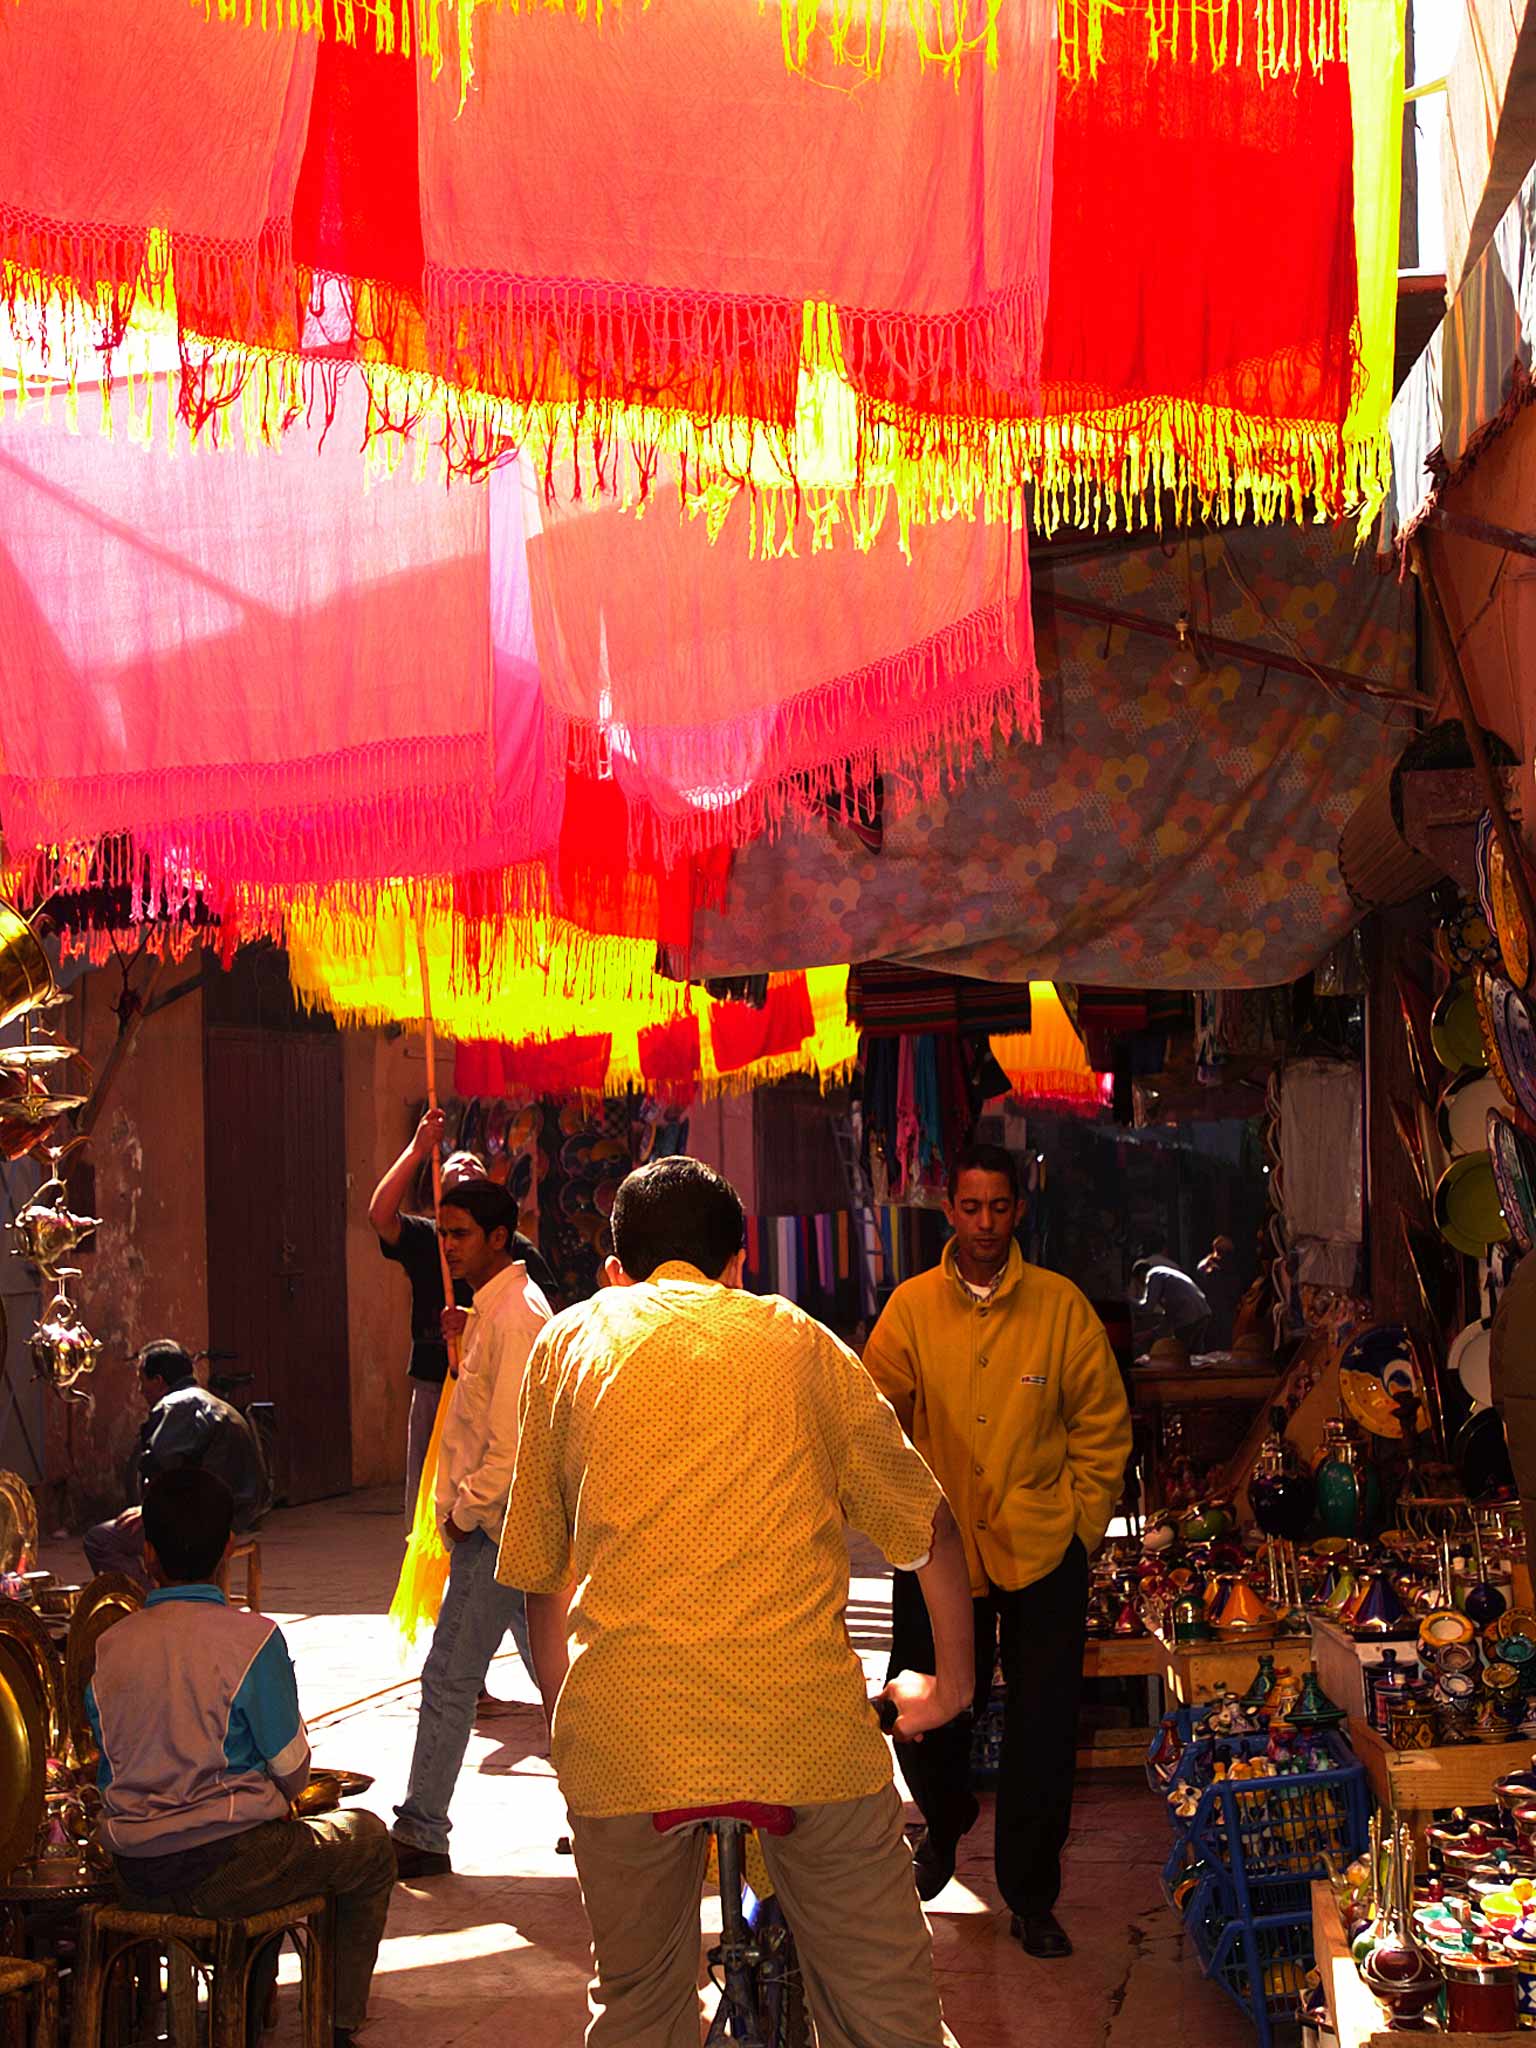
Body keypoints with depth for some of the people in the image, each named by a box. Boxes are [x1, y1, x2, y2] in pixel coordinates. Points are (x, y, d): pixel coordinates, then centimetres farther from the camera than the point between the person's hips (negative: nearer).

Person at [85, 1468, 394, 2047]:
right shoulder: (252, 1638, -14)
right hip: (225, 1869, -5)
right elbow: (292, 1770, -9)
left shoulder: (110, 1646, 0)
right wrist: (279, 1798, 16)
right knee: (368, 1841, 22)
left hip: (137, 1883, 6)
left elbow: (111, 1773, 8)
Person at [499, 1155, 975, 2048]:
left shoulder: (573, 1339, 19)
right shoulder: (801, 1340, 19)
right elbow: (931, 1523, 26)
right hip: (805, 1714, 0)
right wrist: (953, 1680, 40)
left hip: (625, 1729, 1)